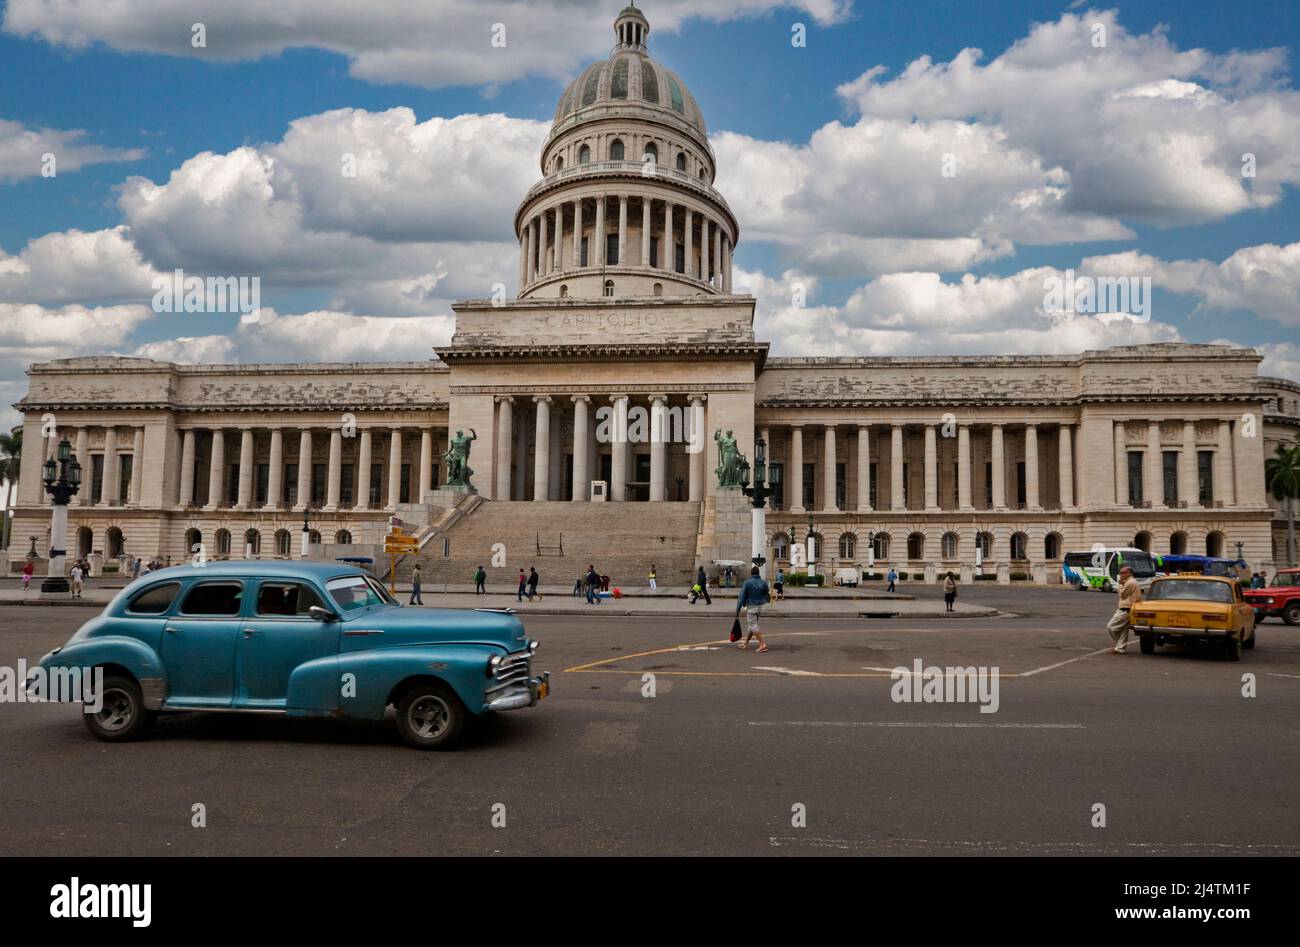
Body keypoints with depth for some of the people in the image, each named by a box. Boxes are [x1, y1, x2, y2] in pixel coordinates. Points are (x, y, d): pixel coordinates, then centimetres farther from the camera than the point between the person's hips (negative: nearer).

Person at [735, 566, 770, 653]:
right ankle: (745, 644, 25)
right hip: (760, 607, 6)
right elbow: (766, 595, 12)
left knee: (753, 627, -1)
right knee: (752, 626, 16)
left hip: (751, 607, -6)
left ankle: (763, 644, -10)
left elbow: (742, 596, -14)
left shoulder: (747, 583, -14)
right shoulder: (763, 583, 1)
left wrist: (738, 610, -10)